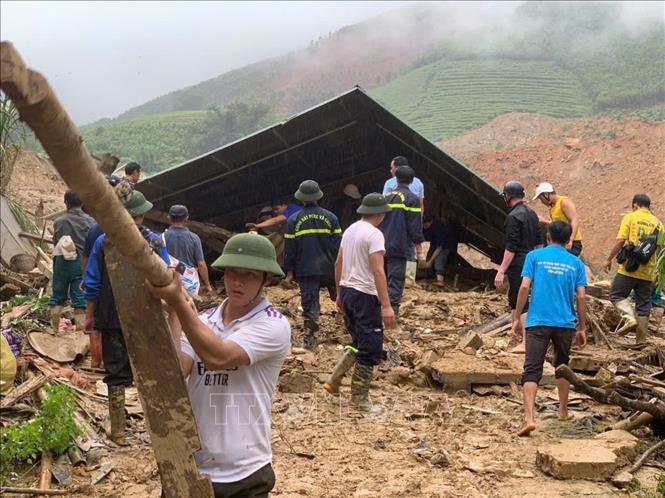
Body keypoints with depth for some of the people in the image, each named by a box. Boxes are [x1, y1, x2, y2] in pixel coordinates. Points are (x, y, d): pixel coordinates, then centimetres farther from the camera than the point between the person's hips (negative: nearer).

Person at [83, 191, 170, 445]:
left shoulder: (103, 242, -9)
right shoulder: (156, 242, -7)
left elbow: (93, 284, -4)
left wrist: (89, 315, 6)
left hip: (113, 319, -1)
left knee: (116, 373, 7)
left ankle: (118, 431, 11)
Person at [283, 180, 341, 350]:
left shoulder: (293, 220, -4)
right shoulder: (330, 217, -1)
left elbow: (289, 248, -2)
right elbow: (338, 245, 0)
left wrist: (289, 272, 5)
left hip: (305, 271, -1)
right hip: (329, 269, 1)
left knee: (310, 305, 2)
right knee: (339, 297, 22)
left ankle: (310, 341, 1)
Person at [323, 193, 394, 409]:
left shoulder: (350, 230, 11)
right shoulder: (374, 234, -15)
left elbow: (338, 264, 17)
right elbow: (378, 272, -21)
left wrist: (339, 294, 25)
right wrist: (386, 306, -22)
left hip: (347, 292, 9)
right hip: (365, 295, -9)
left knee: (358, 342, 21)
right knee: (370, 348, 0)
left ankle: (334, 381, 16)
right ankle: (360, 398, 5)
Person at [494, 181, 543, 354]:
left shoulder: (513, 217, -17)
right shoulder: (531, 213, 11)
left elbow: (511, 248, -20)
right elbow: (539, 242, 17)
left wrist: (501, 271, -19)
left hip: (518, 264, -9)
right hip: (530, 261, 9)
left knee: (521, 302, -6)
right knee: (513, 298, 23)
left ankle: (526, 342, -5)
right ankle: (516, 331, 35)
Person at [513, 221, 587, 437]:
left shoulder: (535, 256, 3)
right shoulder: (576, 263, 8)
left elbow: (524, 287, -6)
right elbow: (581, 297, 3)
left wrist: (517, 318, 1)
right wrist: (582, 328, 11)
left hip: (538, 322, -2)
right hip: (565, 324, 2)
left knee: (532, 371, -7)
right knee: (562, 367, 23)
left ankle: (529, 418, -21)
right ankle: (563, 411, 34)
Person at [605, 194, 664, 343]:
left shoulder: (630, 217, -3)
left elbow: (620, 241, -11)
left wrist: (609, 259, 0)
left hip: (629, 268, -4)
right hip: (648, 271, 5)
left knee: (617, 295, 8)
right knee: (643, 304, 9)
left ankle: (630, 318, -14)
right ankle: (641, 339, 12)